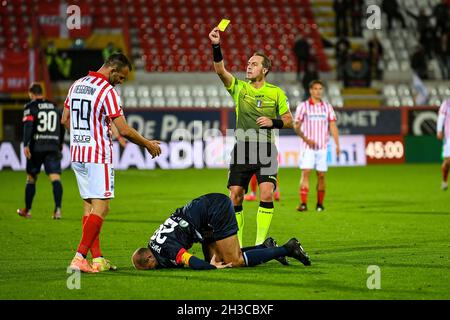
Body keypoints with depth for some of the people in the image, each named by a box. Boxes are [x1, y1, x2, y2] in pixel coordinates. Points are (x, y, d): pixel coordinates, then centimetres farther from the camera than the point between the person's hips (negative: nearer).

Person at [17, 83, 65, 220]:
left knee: (31, 179, 13)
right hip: (53, 147, 2)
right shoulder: (55, 107, 15)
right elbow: (62, 127, 22)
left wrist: (26, 145, -20)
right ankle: (58, 209, -24)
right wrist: (60, 143, 37)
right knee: (55, 178, -8)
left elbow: (28, 125, -14)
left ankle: (27, 210, 22)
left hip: (36, 147, -2)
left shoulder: (30, 107, 0)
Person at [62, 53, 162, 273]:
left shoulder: (76, 86, 9)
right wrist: (148, 145, -2)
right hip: (98, 155, -8)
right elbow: (124, 130, -16)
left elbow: (65, 119, 17)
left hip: (77, 153, 8)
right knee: (101, 207, -6)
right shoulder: (107, 91, -15)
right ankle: (79, 258, -14)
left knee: (89, 205, 10)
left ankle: (97, 259, 8)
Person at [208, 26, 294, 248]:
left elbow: (289, 121, 7)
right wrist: (216, 46, -25)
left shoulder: (276, 93, 4)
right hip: (242, 149, 2)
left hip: (265, 150, -1)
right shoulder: (239, 87, 5)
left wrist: (273, 122, -13)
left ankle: (260, 242, -8)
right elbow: (220, 70, -11)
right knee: (235, 196, -2)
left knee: (266, 194, -17)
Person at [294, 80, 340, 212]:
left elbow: (333, 126, 7)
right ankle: (303, 203, -17)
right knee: (305, 172, -13)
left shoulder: (327, 107, 9)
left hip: (322, 147, 2)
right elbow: (296, 126, 1)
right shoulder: (303, 106, 2)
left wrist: (337, 145, -3)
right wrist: (306, 139, -13)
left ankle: (320, 204, 11)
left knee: (321, 175, 1)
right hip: (308, 147, -2)